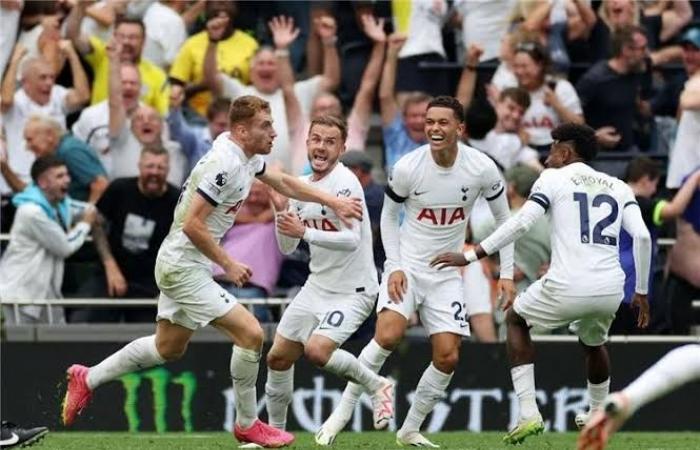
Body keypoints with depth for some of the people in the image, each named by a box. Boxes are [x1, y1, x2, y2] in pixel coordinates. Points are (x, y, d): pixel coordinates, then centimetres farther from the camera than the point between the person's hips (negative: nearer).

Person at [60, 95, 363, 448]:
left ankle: (87, 379, 32)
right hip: (184, 268, -11)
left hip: (178, 264, 11)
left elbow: (284, 183, 24)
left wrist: (333, 202, 20)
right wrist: (229, 265, -18)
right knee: (250, 333, -12)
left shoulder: (248, 157, 6)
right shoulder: (224, 163, -24)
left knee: (169, 347, 22)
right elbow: (193, 224, -26)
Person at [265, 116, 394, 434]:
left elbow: (352, 239, -28)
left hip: (352, 290, -8)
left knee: (317, 350, -26)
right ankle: (275, 431, 25)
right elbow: (288, 248, 9)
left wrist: (305, 232, -33)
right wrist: (280, 210, -6)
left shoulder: (345, 183, -17)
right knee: (278, 358, 9)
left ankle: (376, 386, -2)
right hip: (317, 286, 8)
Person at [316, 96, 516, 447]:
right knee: (388, 335, -25)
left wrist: (506, 274, 1)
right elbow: (388, 215, 2)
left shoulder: (481, 168, -11)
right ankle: (342, 413, -14)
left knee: (448, 356, -7)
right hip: (407, 265, -2)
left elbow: (503, 217, 4)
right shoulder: (407, 168, -14)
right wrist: (395, 266, -8)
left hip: (446, 274, 2)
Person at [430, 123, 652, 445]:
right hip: (611, 291, 5)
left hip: (568, 288, -4)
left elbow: (521, 223, -8)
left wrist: (470, 256, -6)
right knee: (593, 343, 37)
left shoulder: (554, 178, 5)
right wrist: (642, 291, 15)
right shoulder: (618, 187, 17)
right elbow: (642, 237, 6)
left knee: (515, 319, 24)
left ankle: (528, 413, 12)